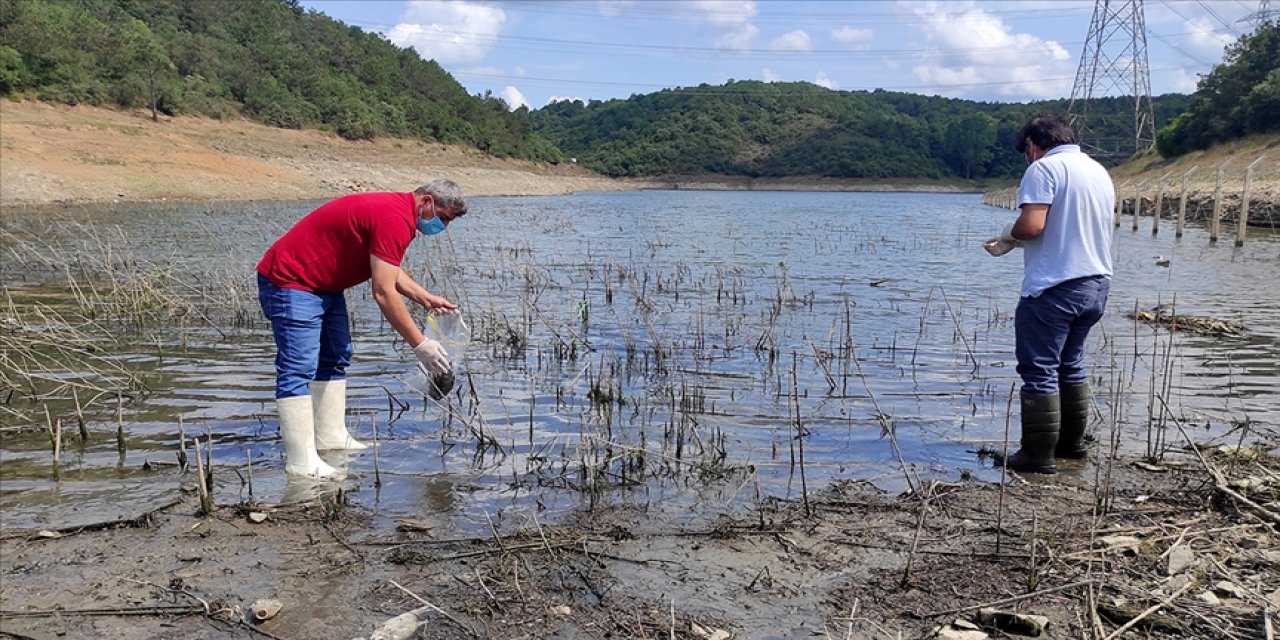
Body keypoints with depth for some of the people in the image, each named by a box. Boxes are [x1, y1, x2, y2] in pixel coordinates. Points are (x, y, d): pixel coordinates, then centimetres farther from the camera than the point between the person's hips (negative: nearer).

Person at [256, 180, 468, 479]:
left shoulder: (395, 209, 8)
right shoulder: (395, 219, -25)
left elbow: (390, 270, 22)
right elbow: (383, 292, -27)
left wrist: (425, 299, 11)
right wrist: (420, 344, -21)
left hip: (324, 284, 12)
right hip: (290, 282, -12)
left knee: (335, 359, 16)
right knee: (298, 368, -14)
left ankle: (330, 436, 22)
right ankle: (301, 461, -15)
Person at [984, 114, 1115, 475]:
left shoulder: (1044, 168, -11)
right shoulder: (1099, 171, 15)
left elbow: (1031, 225, -23)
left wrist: (1008, 236, -1)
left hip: (1054, 287, -9)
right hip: (1097, 283, 9)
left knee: (1040, 371, -2)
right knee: (1071, 366, 20)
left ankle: (1039, 455, 0)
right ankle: (1072, 442, 28)